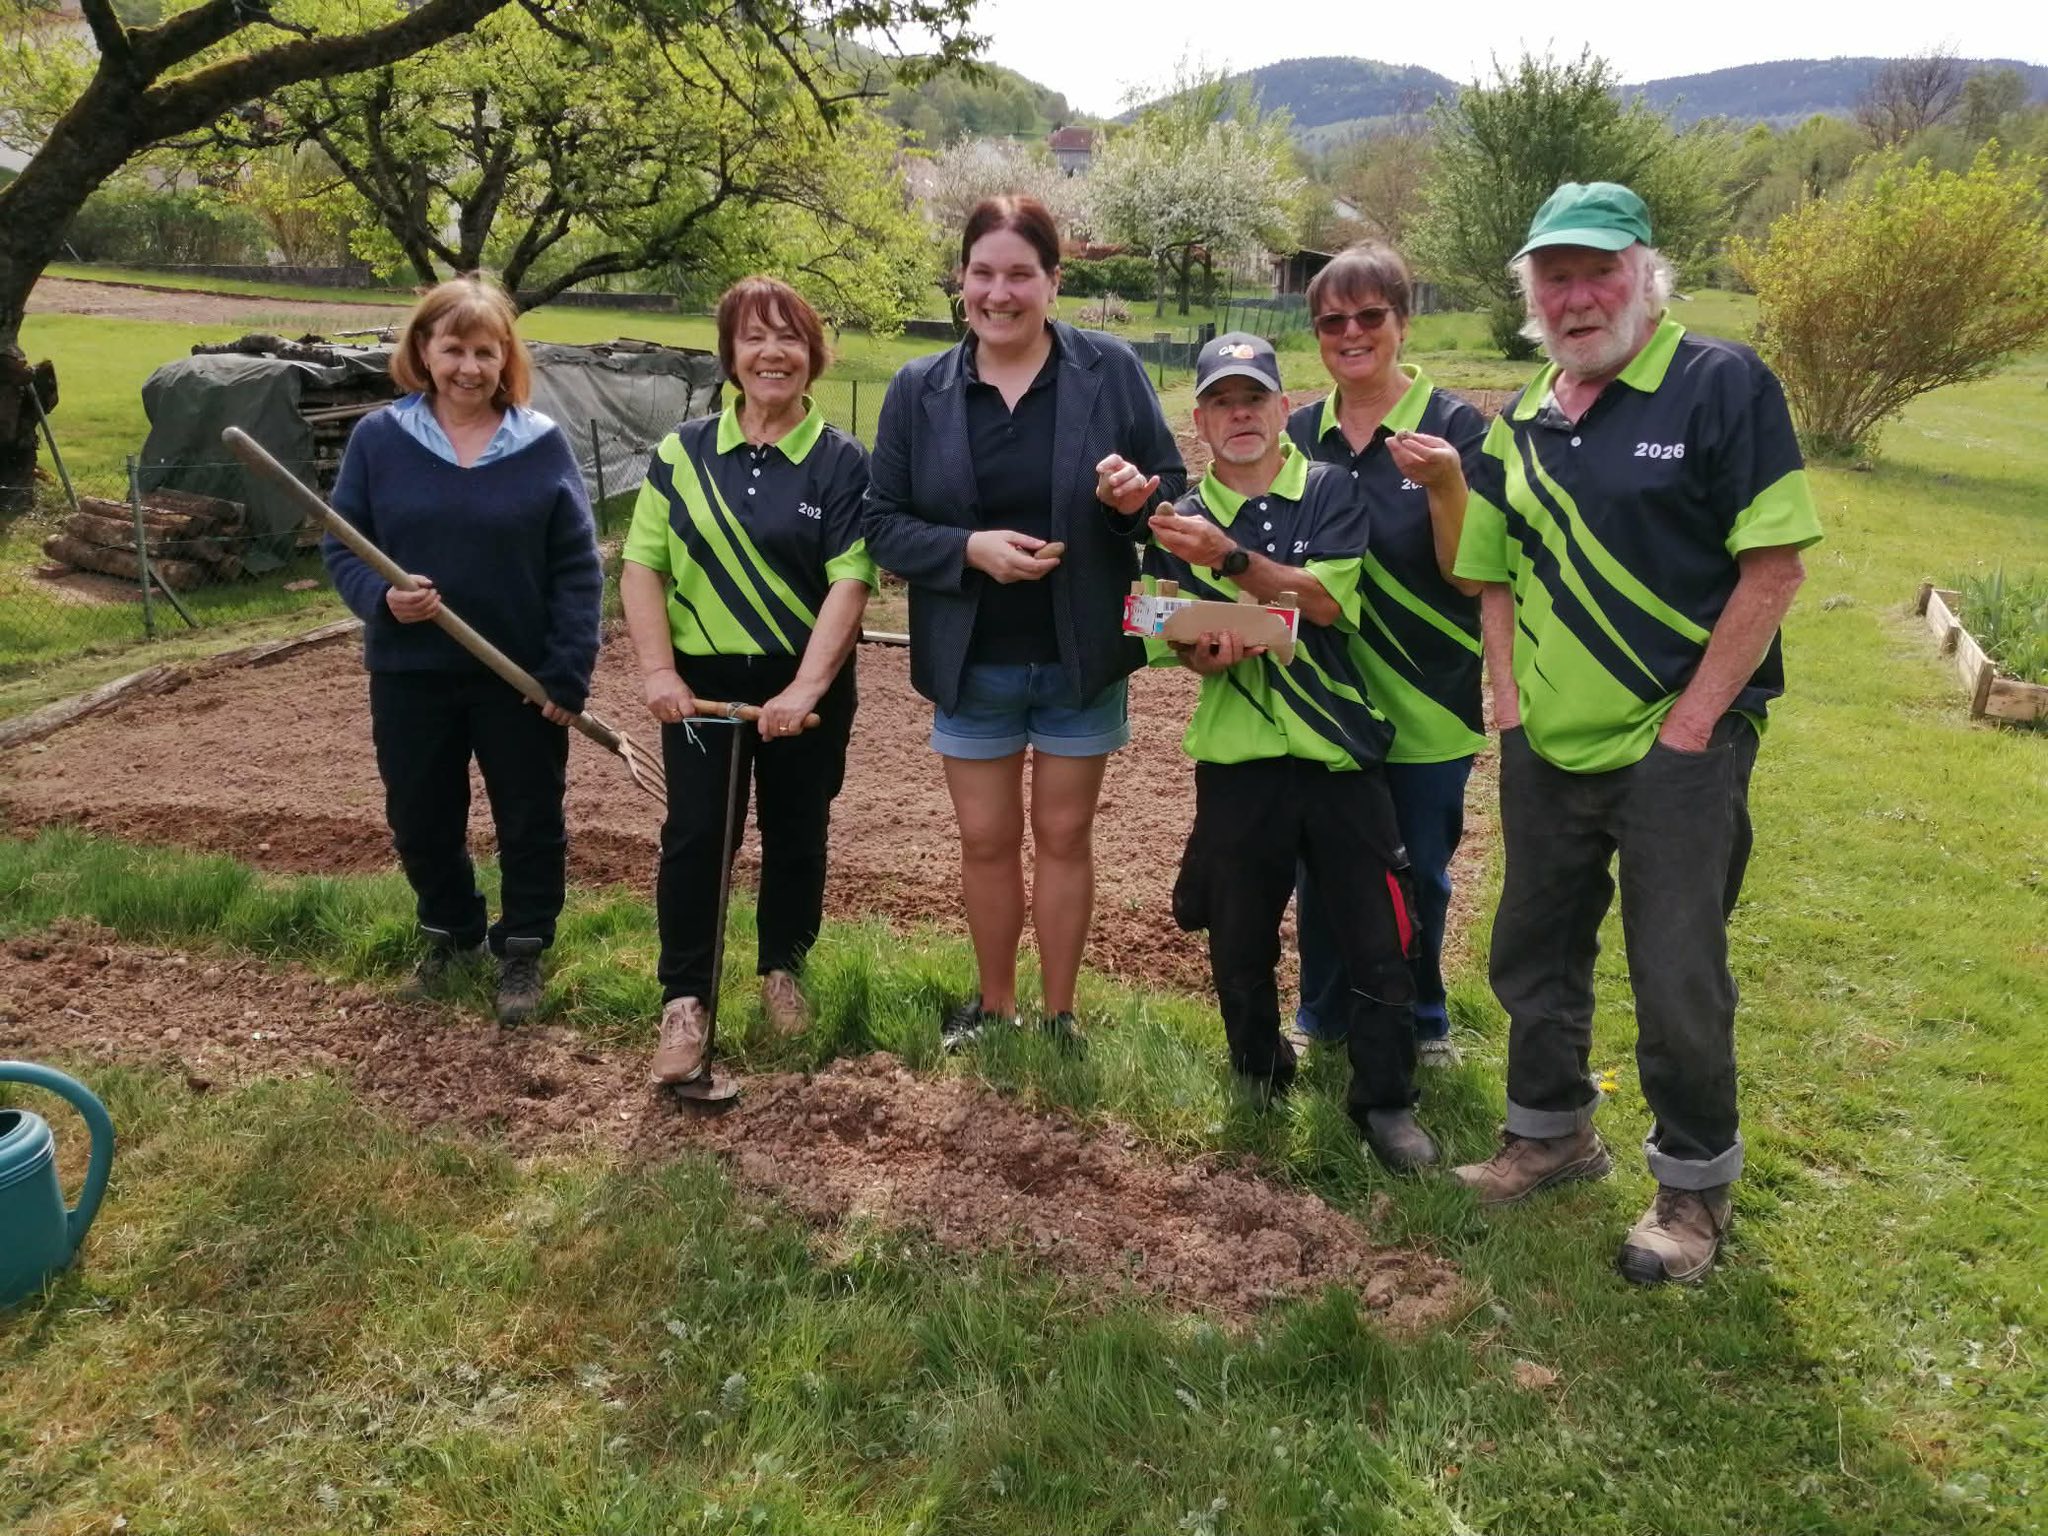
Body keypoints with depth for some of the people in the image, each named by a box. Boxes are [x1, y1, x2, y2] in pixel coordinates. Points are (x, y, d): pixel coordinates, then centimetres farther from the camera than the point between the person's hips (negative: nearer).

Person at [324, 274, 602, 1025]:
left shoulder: (543, 443, -5)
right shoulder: (378, 437, -1)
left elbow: (577, 567, -5)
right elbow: (340, 545, 3)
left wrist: (568, 672, -11)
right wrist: (379, 594, -19)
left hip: (522, 677, -2)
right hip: (410, 673, 2)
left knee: (530, 822, 9)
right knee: (420, 820, 15)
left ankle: (522, 951, 29)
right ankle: (450, 934, 39)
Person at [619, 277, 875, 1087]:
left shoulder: (842, 462, -4)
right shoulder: (681, 453, 3)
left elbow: (849, 582, -11)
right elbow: (642, 566, 1)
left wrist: (805, 689, -21)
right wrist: (657, 669, -12)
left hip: (806, 686, 0)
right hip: (702, 682, 1)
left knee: (795, 835, 12)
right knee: (695, 834, -4)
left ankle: (783, 970, 32)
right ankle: (684, 1000, 8)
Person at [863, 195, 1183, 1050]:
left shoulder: (1110, 370, -6)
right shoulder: (918, 390, -2)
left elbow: (1174, 490, -2)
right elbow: (882, 526, -3)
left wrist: (1139, 497, -25)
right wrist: (969, 548, -20)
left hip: (1081, 657, -1)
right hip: (971, 662, 1)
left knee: (1063, 837, 11)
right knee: (986, 842, 12)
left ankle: (1059, 1015, 26)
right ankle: (994, 1005, 32)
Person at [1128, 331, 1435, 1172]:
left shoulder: (1331, 492, 2)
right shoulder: (1180, 519, 9)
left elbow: (1327, 600, -12)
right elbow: (1170, 635, 3)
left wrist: (1228, 556, -22)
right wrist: (1201, 653, -20)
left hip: (1339, 750, -1)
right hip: (1236, 758, 2)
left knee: (1377, 936, 1)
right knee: (1240, 942, 11)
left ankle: (1386, 1101, 17)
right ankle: (1261, 1086, 32)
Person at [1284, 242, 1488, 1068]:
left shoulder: (1456, 428, -8)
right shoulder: (1299, 435, 4)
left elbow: (1471, 576, -12)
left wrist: (1446, 486, -27)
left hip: (1424, 704, -3)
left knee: (1417, 875, 11)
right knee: (1320, 872, 12)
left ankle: (1417, 1022, 33)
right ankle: (1323, 1018, 33)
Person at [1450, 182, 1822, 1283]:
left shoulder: (1723, 384, -9)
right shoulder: (1521, 424, 9)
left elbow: (1775, 564, -13)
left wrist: (1695, 716, -16)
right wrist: (1507, 691, 4)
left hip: (1677, 748, -6)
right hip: (1544, 748, 6)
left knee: (1679, 982, 3)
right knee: (1533, 953, 17)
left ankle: (1695, 1185, 24)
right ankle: (1550, 1131, 38)